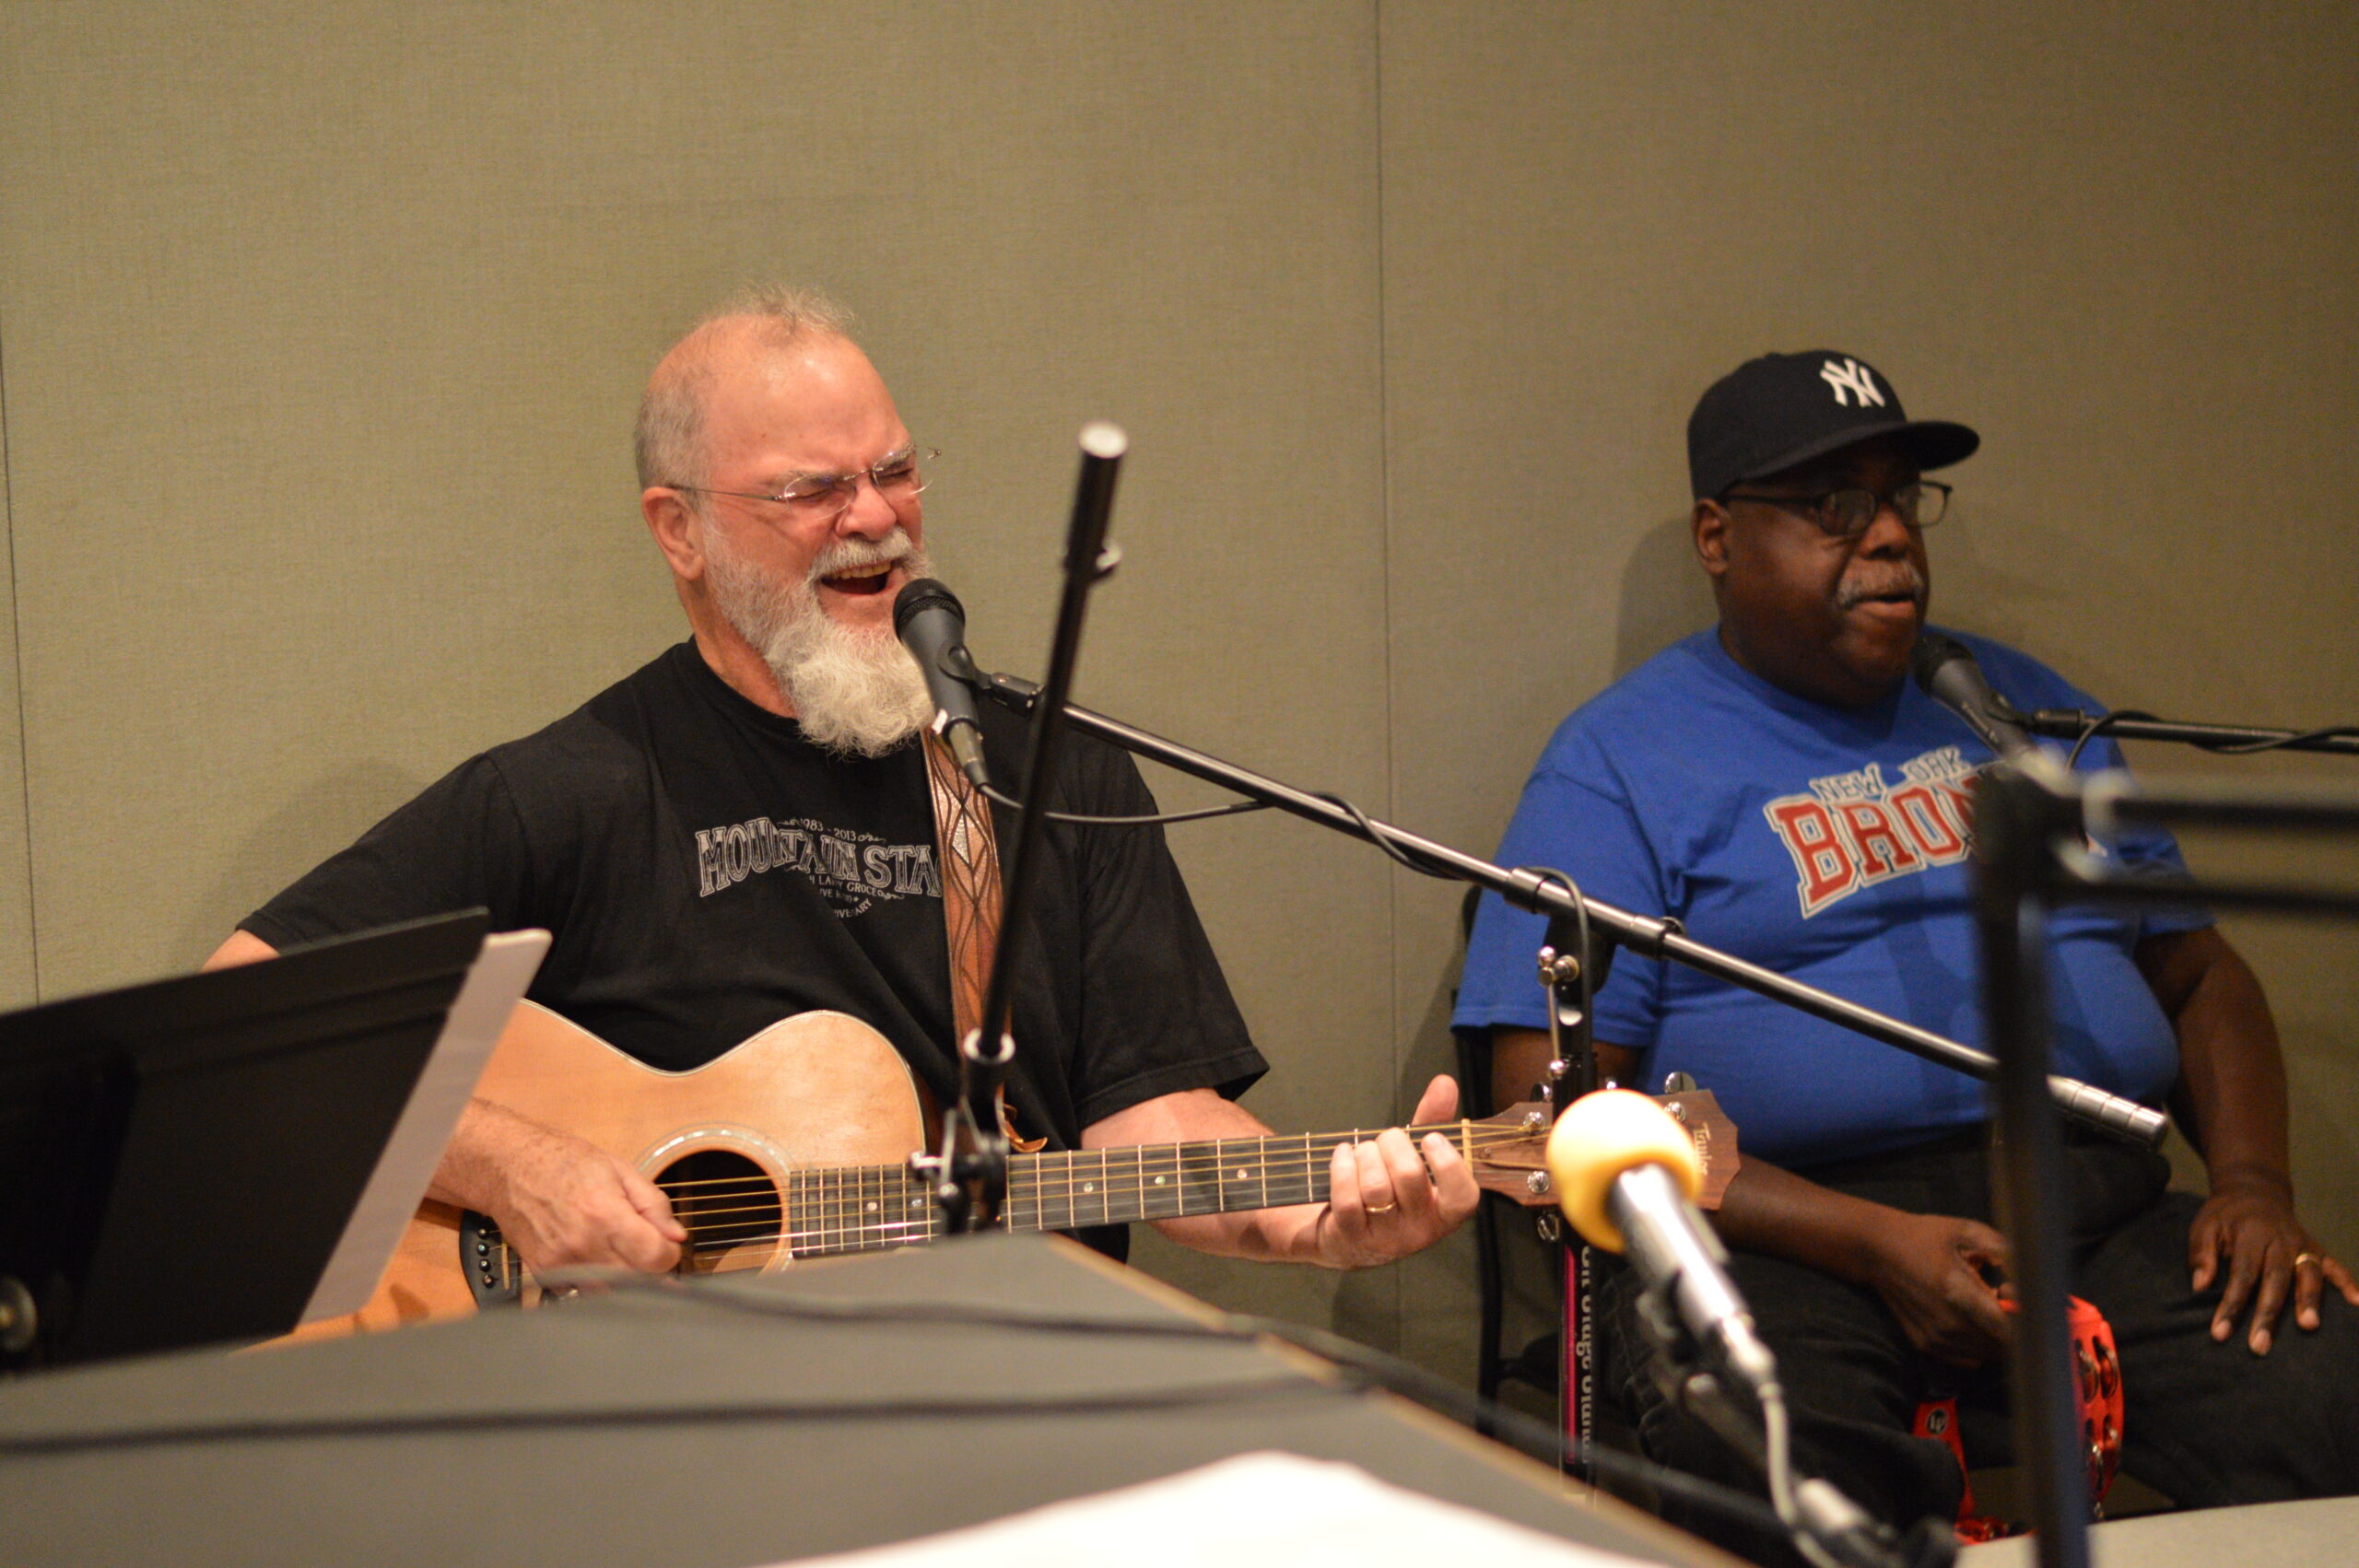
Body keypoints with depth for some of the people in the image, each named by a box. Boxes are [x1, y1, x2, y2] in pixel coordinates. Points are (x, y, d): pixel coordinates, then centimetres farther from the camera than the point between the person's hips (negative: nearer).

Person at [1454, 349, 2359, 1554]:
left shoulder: (2019, 705, 22)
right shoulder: (1620, 762, 3)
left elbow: (2200, 972, 25)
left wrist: (2253, 1180, 3)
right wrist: (1870, 1244, -15)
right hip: (1783, 1230, -4)